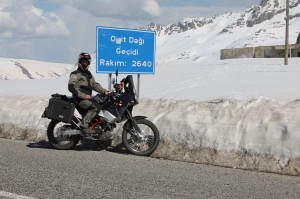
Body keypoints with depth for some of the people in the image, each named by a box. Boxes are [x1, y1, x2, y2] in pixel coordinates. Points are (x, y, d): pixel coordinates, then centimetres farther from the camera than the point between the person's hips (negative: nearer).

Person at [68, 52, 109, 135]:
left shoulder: (89, 74, 23)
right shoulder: (75, 74, -4)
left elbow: (94, 84, 23)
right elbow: (71, 87, -15)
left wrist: (104, 91, 8)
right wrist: (83, 95, -22)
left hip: (87, 98, 9)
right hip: (79, 99, -9)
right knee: (96, 107, -28)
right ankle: (84, 125, -28)